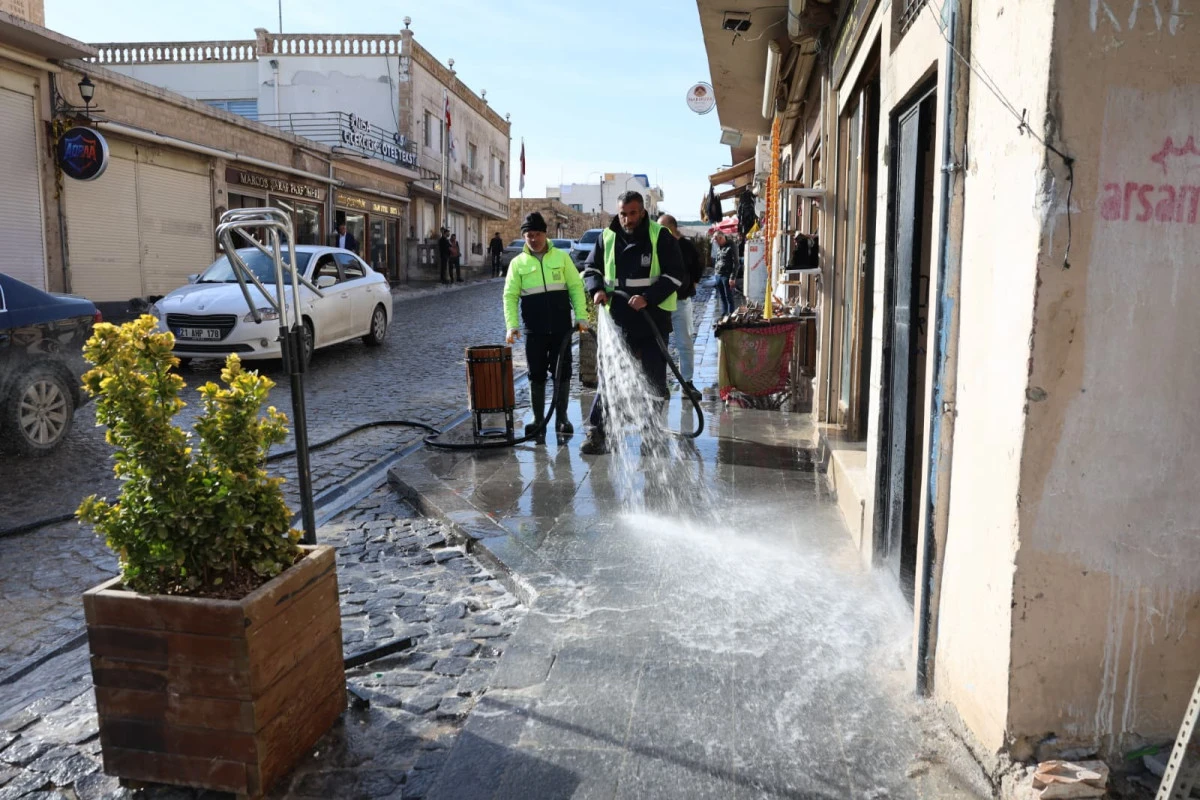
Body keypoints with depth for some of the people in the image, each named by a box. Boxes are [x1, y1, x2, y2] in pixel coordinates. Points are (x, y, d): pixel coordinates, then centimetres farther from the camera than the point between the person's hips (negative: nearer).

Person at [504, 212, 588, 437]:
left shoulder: (561, 257, 4)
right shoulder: (518, 263, 5)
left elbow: (576, 287, 4)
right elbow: (510, 296, 3)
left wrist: (581, 316, -6)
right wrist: (511, 325, -8)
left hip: (562, 327, 0)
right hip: (534, 330, 0)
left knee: (562, 372, 3)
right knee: (537, 374, 6)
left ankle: (561, 417, 13)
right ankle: (539, 419, 15)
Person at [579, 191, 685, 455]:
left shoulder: (661, 237, -5)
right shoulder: (607, 237, 5)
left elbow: (675, 275, -7)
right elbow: (591, 267, 17)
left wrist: (648, 297, -19)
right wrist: (597, 289, -4)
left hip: (652, 319, -2)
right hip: (617, 319, 2)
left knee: (654, 376, 7)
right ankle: (597, 432, 3)